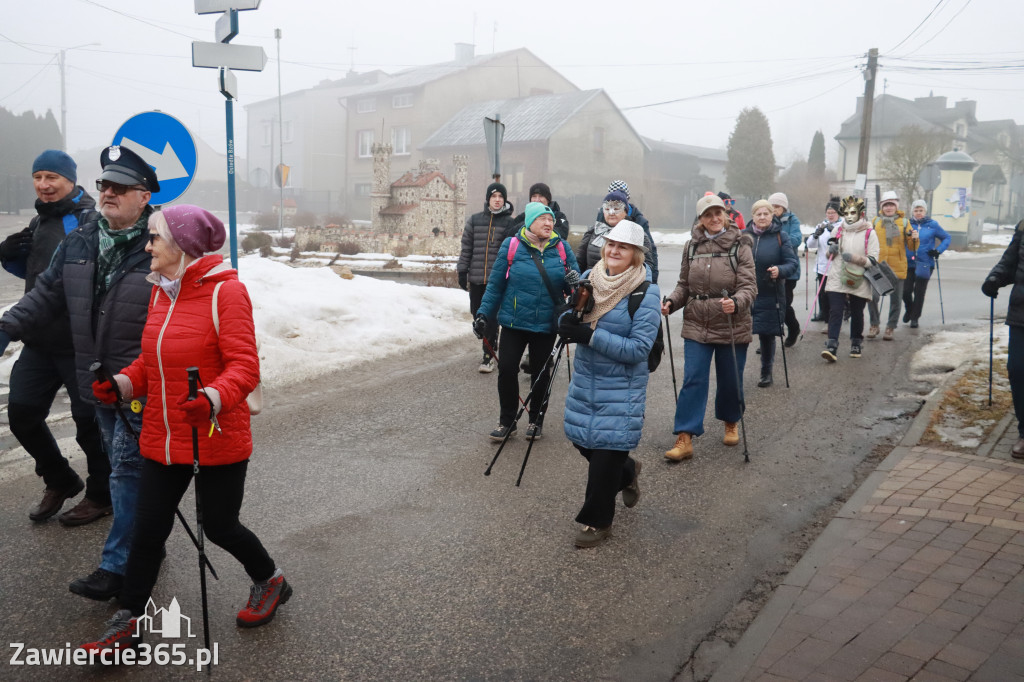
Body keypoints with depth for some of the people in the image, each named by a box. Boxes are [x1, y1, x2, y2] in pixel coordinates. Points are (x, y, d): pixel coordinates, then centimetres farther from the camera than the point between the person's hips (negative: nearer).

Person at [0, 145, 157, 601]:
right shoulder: (78, 243, 7)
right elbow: (46, 296, 15)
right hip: (98, 379, 7)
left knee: (127, 468, -2)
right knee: (124, 465, 17)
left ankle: (118, 565, 8)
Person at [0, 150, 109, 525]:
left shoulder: (91, 221, -12)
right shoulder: (39, 222, 14)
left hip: (80, 343, -8)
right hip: (39, 342, 8)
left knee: (89, 421, 4)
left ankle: (101, 496, 23)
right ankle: (60, 481, 34)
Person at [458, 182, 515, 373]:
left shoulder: (510, 223, 2)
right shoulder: (474, 220, 8)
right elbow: (466, 248, 11)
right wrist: (462, 271, 7)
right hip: (476, 278, 3)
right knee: (477, 314, 8)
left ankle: (488, 356, 2)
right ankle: (490, 345, 30)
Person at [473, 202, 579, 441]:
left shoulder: (561, 248, 1)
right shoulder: (512, 246, -4)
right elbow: (495, 284, 0)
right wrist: (484, 314, -3)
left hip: (547, 325, 1)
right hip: (514, 322, -1)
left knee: (540, 374, 11)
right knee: (507, 370, -1)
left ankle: (536, 420, 29)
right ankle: (507, 420, 17)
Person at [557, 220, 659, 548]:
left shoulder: (645, 293, -17)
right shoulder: (589, 278, -1)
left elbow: (639, 349, -21)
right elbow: (566, 324, 5)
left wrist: (590, 335, -28)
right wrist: (572, 316, -20)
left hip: (621, 388, -5)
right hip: (584, 379, 6)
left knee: (607, 450, 1)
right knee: (583, 441, 16)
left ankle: (597, 520, 24)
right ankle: (626, 472, 47)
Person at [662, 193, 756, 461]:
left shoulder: (740, 246, -5)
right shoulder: (693, 246, 6)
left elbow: (749, 286, -11)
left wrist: (736, 303, -32)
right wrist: (671, 302, -6)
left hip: (732, 327, -2)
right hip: (697, 326, 2)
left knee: (730, 380, 12)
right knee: (693, 380, -5)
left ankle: (731, 423, 39)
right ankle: (685, 439, -3)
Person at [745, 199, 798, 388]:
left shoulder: (780, 237, -1)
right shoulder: (744, 236, 4)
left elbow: (792, 262, -2)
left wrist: (780, 270, -23)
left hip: (770, 296, -1)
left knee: (767, 334, 8)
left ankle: (766, 372, 26)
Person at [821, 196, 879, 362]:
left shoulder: (869, 233, -1)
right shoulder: (838, 230, 9)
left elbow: (873, 260, -5)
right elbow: (830, 255, 21)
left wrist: (854, 258, -20)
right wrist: (831, 251, -2)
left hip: (858, 282, -1)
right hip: (837, 279, 1)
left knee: (857, 314, 11)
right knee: (835, 311, -11)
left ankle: (856, 344, 29)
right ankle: (832, 346, -16)